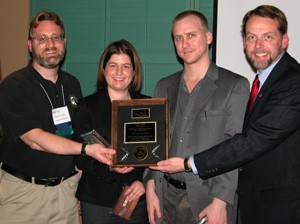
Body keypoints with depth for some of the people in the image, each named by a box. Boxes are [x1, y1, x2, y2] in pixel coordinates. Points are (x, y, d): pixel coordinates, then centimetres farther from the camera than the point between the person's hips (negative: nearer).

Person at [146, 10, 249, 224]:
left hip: (207, 198, -3)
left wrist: (219, 203, -15)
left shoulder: (235, 86, -3)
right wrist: (151, 188, 2)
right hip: (165, 197, 4)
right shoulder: (164, 86, 11)